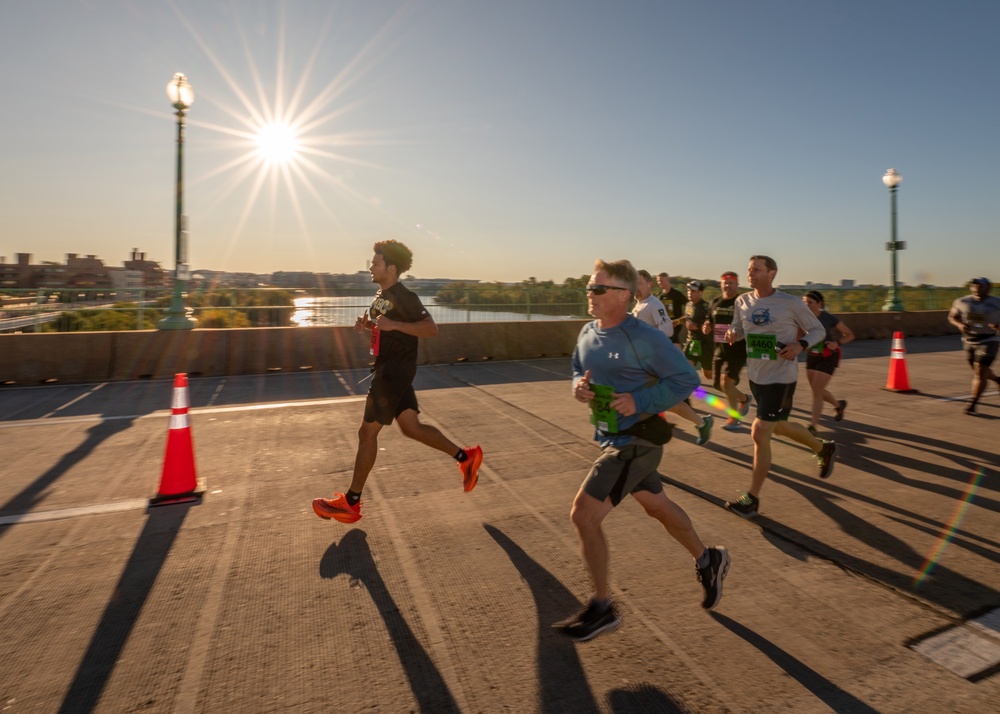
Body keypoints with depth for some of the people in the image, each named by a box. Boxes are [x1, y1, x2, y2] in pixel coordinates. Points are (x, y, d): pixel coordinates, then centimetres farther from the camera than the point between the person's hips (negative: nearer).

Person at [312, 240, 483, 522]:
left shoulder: (404, 297, -15)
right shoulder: (381, 295, 14)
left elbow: (431, 329, -21)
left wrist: (394, 325, -29)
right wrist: (367, 324, 7)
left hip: (395, 372, -10)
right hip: (387, 369, 10)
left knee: (367, 432, -2)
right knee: (411, 426, 12)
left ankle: (351, 503, 11)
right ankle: (466, 457, 21)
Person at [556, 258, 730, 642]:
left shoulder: (644, 338, -20)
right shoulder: (588, 333, 3)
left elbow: (686, 379, -15)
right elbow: (579, 370, 18)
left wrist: (640, 401, -23)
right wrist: (579, 386, -5)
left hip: (636, 441, -8)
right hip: (611, 437, 8)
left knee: (583, 514, -10)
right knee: (657, 506, 24)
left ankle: (601, 608, 10)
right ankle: (708, 559, 49)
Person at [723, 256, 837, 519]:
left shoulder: (791, 303, -12)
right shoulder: (742, 302, 1)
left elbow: (818, 330, -1)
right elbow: (738, 329, 15)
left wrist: (800, 345, -21)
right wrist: (732, 334, -9)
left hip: (781, 377, -6)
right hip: (756, 376, 6)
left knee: (759, 434, -8)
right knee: (779, 426, 22)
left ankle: (752, 498, 6)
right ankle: (823, 448, 51)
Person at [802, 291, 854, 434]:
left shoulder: (829, 318, -16)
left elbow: (850, 335, -5)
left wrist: (837, 343, -23)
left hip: (828, 357, -5)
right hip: (812, 356, 5)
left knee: (816, 391, -11)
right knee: (817, 390, 15)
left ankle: (813, 426, -3)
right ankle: (839, 404, 45)